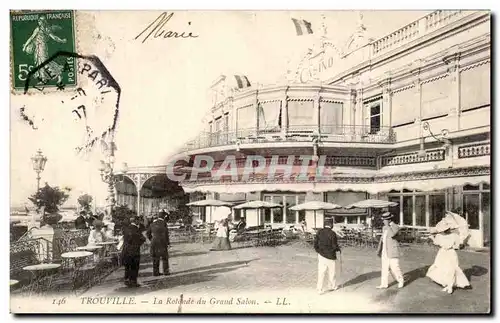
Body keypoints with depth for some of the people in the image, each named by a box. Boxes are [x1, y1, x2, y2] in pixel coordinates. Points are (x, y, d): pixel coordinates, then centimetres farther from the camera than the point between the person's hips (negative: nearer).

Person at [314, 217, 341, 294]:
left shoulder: (319, 232, -2)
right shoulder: (332, 234, -17)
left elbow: (315, 243, 2)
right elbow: (334, 245, -15)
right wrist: (338, 249, 7)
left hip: (321, 255, 4)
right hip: (330, 256, -4)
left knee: (321, 272, 8)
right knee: (331, 272, 15)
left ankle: (319, 289, 8)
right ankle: (333, 286, 32)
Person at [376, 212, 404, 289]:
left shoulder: (395, 227, -12)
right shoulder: (384, 227, 11)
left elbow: (392, 234, -33)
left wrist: (387, 225, -25)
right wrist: (379, 249, 15)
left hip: (393, 251, -7)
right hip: (385, 251, 7)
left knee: (395, 267, 0)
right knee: (384, 268, 6)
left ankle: (401, 281, 21)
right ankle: (384, 284, 10)